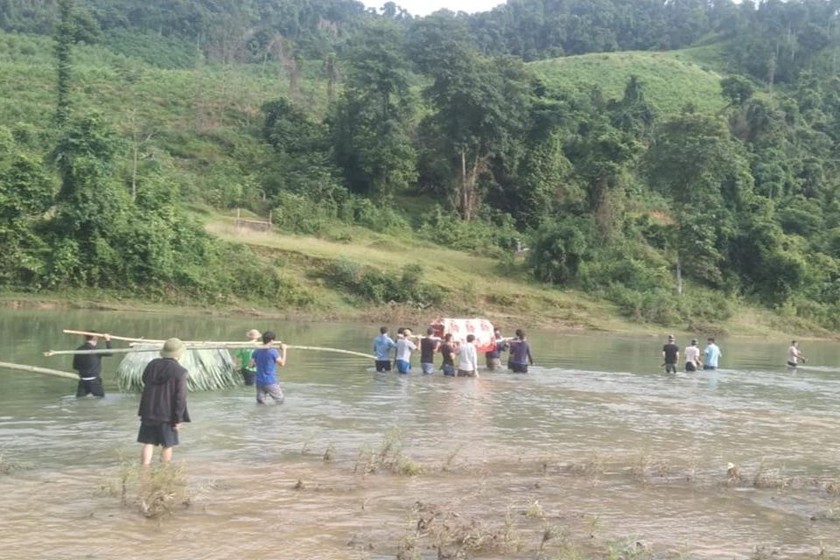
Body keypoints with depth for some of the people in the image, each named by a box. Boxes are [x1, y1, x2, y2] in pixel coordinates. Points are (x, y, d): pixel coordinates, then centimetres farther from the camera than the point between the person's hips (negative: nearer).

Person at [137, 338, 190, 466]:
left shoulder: (152, 364, 2)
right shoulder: (179, 371, -15)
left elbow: (144, 381, 17)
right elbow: (180, 397, -15)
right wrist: (178, 419, -10)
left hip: (149, 412, 4)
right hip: (168, 414, -4)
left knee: (148, 443, 7)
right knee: (167, 445, 10)